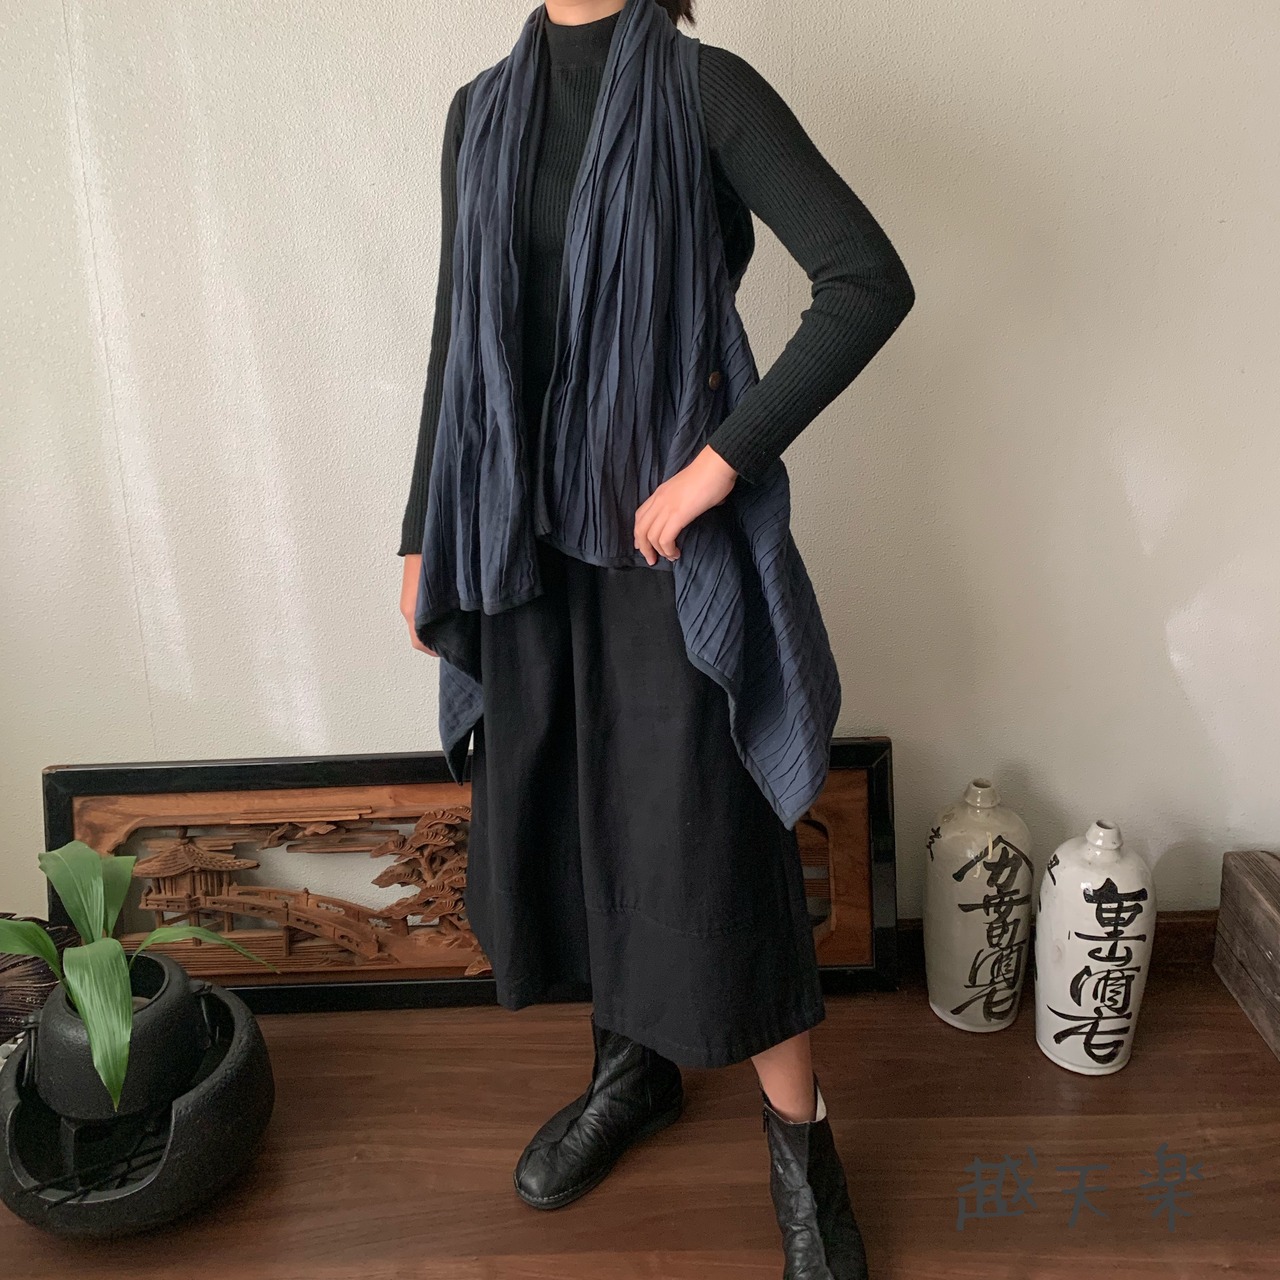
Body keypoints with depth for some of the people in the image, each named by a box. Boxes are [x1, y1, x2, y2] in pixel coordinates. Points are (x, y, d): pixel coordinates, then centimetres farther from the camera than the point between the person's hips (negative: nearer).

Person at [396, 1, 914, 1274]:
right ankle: (630, 1067, 37)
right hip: (531, 528, 6)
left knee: (708, 831, -1)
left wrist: (720, 463, -22)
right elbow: (458, 341, 13)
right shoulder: (482, 111, 11)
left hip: (670, 524, -5)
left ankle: (799, 1150, 21)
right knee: (553, 804, 13)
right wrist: (424, 533, 12)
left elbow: (871, 280, -15)